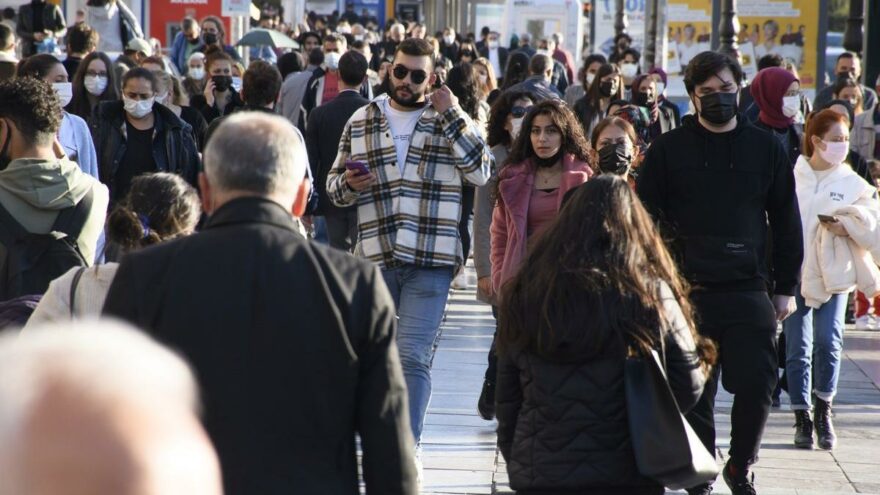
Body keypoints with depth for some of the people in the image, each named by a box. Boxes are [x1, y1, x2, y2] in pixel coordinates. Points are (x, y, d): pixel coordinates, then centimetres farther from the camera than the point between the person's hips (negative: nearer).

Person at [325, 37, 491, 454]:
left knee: (413, 357, -9)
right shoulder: (361, 122, 11)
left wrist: (451, 116, -15)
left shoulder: (451, 121, 4)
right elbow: (334, 185, 15)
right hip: (375, 258, 3)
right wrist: (349, 184, -9)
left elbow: (480, 172, -10)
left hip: (429, 262, -3)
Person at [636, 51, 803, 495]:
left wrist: (785, 287, 9)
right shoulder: (668, 149, 3)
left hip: (748, 291, 1)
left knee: (756, 385, -6)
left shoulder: (766, 149, 8)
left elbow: (786, 222, 12)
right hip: (687, 290, -1)